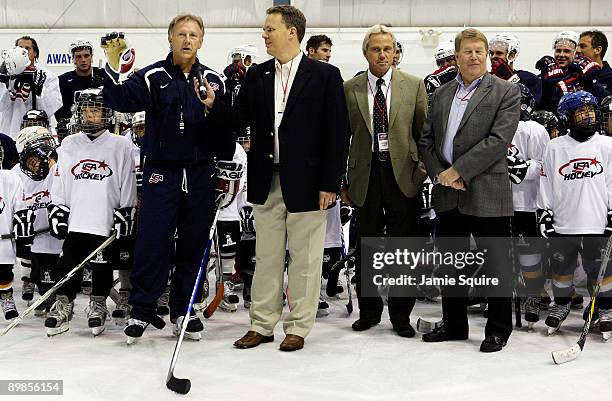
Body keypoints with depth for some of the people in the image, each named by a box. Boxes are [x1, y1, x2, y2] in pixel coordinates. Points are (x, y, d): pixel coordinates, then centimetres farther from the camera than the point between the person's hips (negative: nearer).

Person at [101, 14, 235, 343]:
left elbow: (227, 125, 5)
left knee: (194, 244, 8)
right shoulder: (153, 77, 0)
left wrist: (213, 106, -13)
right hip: (161, 171, -3)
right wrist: (115, 68, -27)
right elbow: (121, 101, -14)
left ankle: (182, 310, 20)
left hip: (200, 173, 3)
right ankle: (141, 310, 9)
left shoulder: (212, 80, 8)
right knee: (152, 241, -4)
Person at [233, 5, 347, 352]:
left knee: (304, 259, 5)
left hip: (306, 183, -4)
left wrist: (329, 184, -11)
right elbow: (241, 119, 5)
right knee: (267, 257, 12)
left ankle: (298, 327, 18)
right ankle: (262, 324, 23)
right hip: (266, 182, 4)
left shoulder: (325, 75, -4)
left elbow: (337, 133, -7)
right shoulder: (257, 76, 9)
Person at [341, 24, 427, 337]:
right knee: (366, 246, 8)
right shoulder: (350, 89, 5)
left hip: (402, 173, 0)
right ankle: (369, 310, 22)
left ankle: (401, 316, 16)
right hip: (365, 174, 1)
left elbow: (424, 132, 5)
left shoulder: (414, 85, 5)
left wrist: (422, 171, -3)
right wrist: (342, 181, 4)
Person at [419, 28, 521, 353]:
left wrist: (458, 170, -17)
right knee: (450, 262, 14)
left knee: (495, 263, 2)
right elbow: (426, 140, 12)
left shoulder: (506, 92, -2)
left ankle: (498, 329, 16)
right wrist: (440, 174, -4)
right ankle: (454, 325, 28)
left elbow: (499, 140, -14)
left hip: (487, 192, -5)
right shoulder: (441, 94, 14)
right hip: (448, 193, 6)